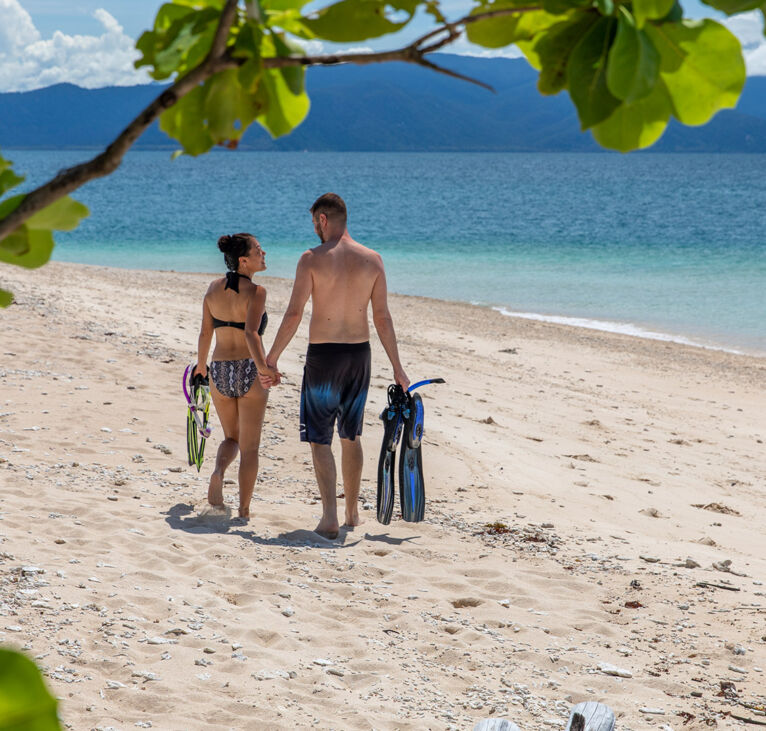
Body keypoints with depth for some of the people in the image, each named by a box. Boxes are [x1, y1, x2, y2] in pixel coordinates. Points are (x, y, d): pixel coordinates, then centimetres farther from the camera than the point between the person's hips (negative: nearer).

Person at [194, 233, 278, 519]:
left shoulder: (214, 289, 4)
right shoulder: (256, 292, -12)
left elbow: (205, 331, 7)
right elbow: (251, 333, -25)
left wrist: (201, 364, 21)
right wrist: (262, 365, -35)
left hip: (220, 370, 4)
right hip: (248, 370, -4)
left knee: (232, 438, 22)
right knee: (250, 446, 8)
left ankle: (218, 470, -8)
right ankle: (243, 509, 6)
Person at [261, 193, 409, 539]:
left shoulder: (312, 259, -10)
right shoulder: (372, 260, 1)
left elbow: (293, 315, -12)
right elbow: (382, 318, 1)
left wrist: (271, 359, -5)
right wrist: (397, 367, 7)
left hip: (322, 355, -4)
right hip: (359, 354, 4)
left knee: (319, 439, 2)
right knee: (351, 436, 19)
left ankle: (329, 517, -11)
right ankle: (352, 511, 26)